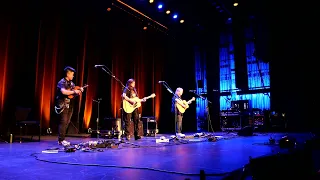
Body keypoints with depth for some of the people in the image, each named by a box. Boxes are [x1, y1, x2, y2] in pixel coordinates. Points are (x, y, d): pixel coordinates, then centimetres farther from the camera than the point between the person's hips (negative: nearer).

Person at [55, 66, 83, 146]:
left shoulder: (71, 83, 15)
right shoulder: (62, 82, -10)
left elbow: (74, 93, 18)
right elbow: (64, 92, -28)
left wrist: (79, 91, -1)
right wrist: (74, 91, -22)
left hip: (69, 105, 8)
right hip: (63, 105, -8)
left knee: (67, 123, 9)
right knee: (63, 122, -8)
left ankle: (62, 139, 16)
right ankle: (61, 140, -3)